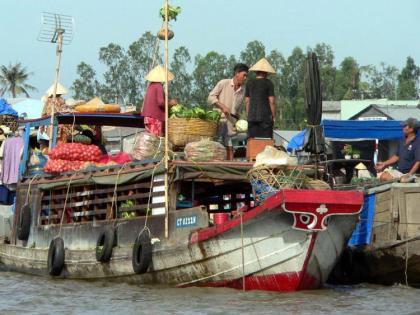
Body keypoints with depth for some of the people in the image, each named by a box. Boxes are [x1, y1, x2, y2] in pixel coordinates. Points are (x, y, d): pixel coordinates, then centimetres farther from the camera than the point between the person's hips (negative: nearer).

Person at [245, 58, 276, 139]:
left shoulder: (249, 83, 9)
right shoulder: (268, 83, -4)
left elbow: (247, 101, 11)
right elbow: (272, 101, -6)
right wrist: (274, 116, 2)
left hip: (252, 117, 4)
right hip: (265, 117, -4)